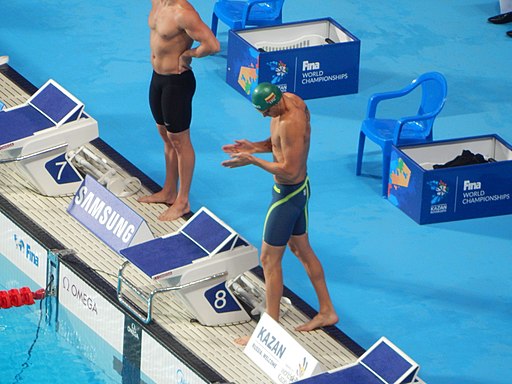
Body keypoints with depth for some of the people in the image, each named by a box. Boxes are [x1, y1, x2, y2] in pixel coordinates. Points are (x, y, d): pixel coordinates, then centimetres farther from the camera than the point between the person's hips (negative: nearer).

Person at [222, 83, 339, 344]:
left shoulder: (290, 124, -32)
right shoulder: (291, 100, -2)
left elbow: (289, 171, -30)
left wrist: (252, 161, -25)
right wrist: (255, 147, -1)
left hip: (288, 193, -10)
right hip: (300, 188, 10)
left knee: (269, 259, -1)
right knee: (301, 248, 22)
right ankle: (327, 311, 32)